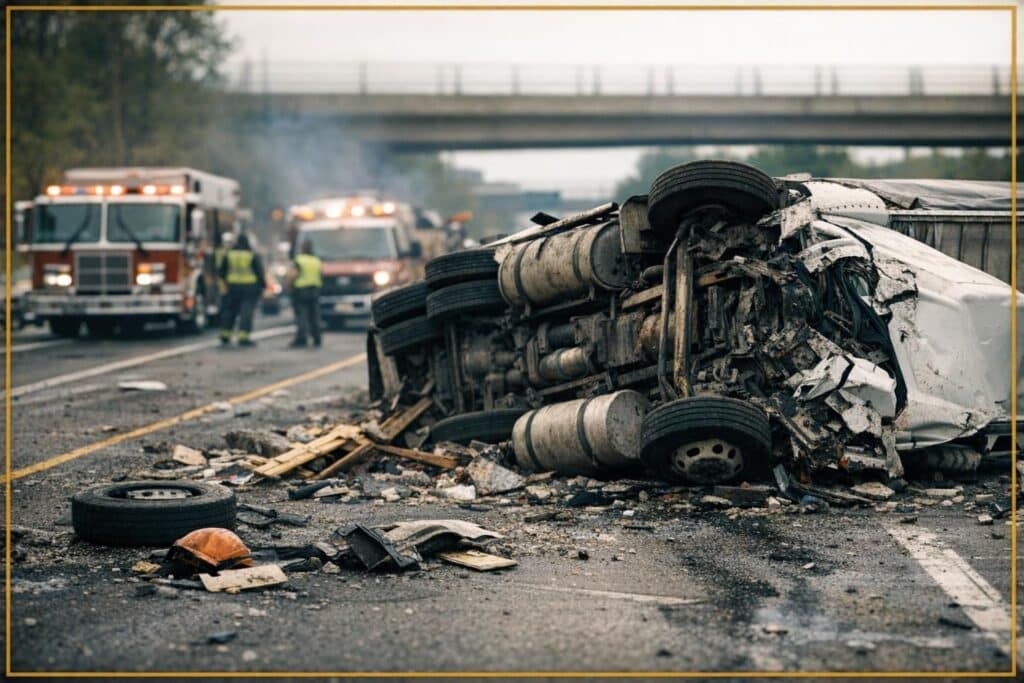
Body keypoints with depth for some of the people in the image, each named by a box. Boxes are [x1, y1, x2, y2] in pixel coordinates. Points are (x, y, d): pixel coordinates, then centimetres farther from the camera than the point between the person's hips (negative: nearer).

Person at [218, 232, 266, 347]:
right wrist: (263, 285, 2)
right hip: (250, 287, -4)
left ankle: (225, 335, 19)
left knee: (230, 311, 15)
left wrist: (225, 282, 25)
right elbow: (260, 272, -7)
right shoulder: (253, 256, -7)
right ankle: (243, 337, -12)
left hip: (233, 286, 4)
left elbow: (221, 271, 9)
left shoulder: (229, 255, 3)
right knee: (247, 312, -5)